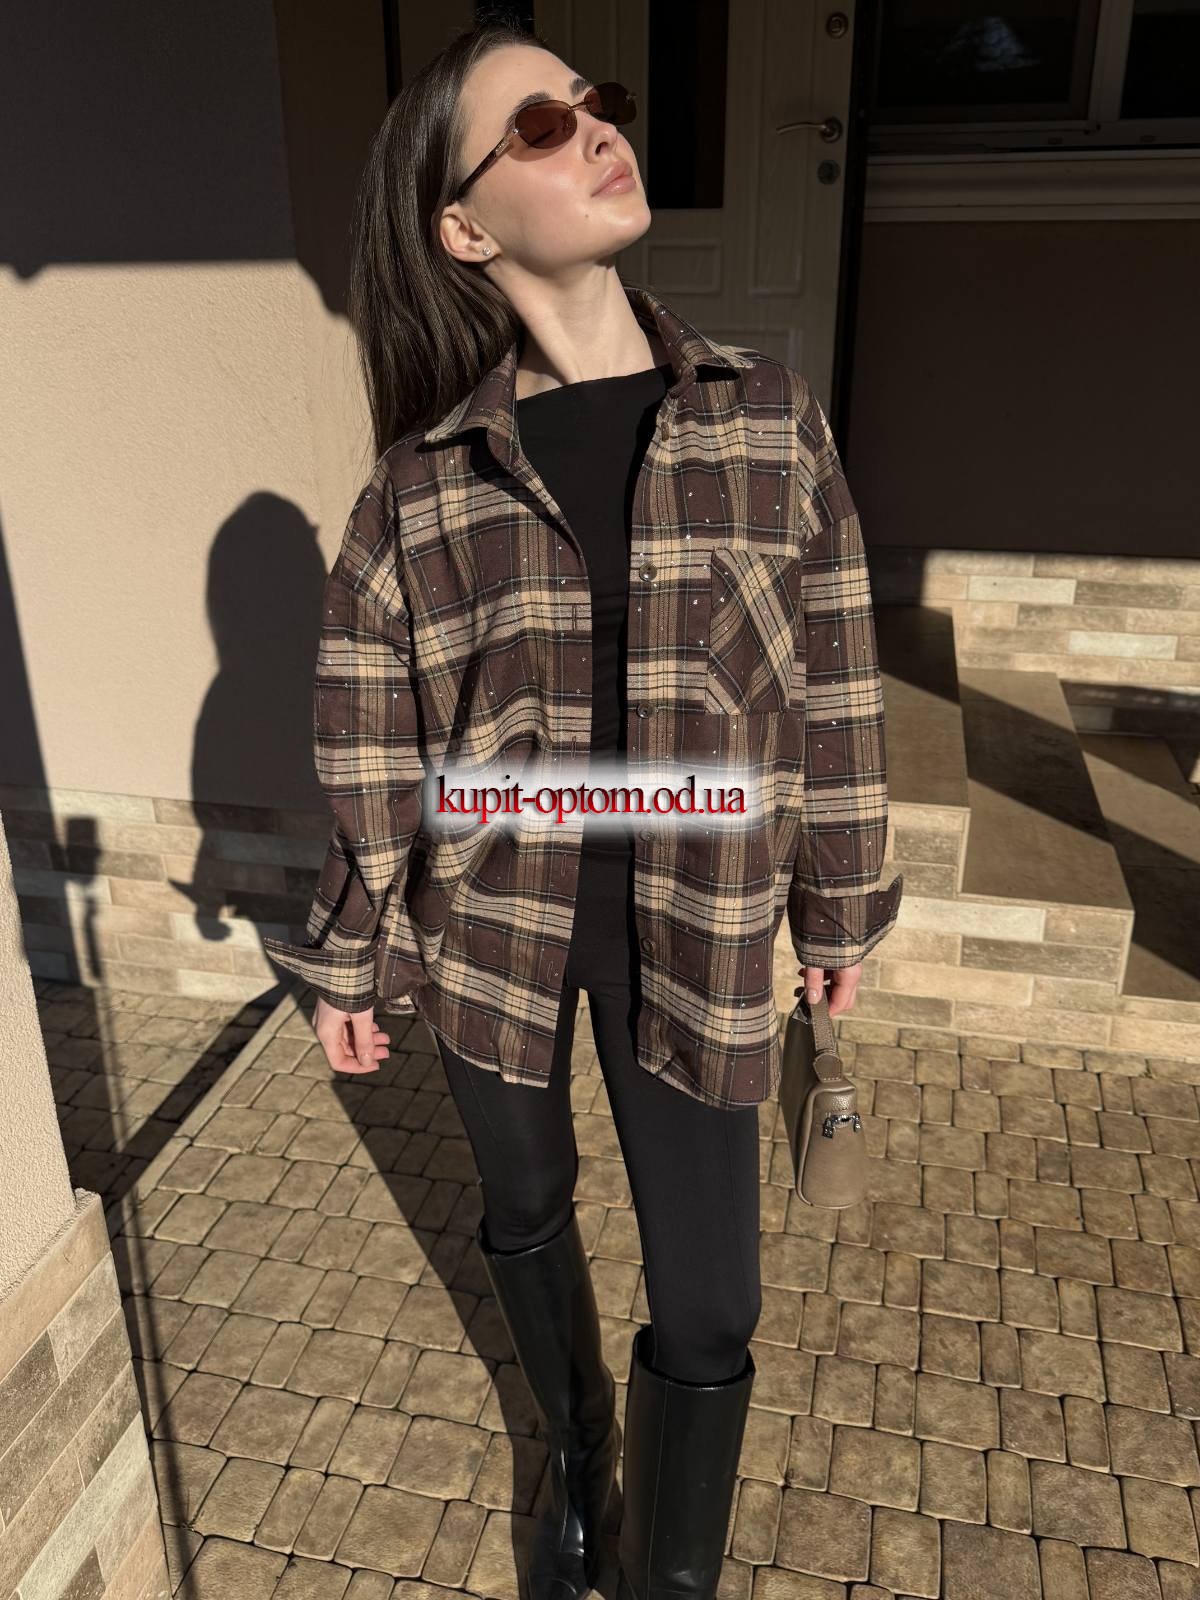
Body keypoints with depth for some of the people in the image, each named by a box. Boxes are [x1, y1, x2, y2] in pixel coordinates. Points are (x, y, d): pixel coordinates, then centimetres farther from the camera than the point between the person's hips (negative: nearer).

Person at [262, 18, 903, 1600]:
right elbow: (373, 747, -2)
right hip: (495, 920, 1)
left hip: (695, 930, 0)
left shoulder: (770, 416, -5)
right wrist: (351, 965, 5)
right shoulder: (424, 482, -8)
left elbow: (833, 677, 1)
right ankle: (575, 1456, 55)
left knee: (707, 1307, 9)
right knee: (525, 1215, 22)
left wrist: (840, 903, 7)